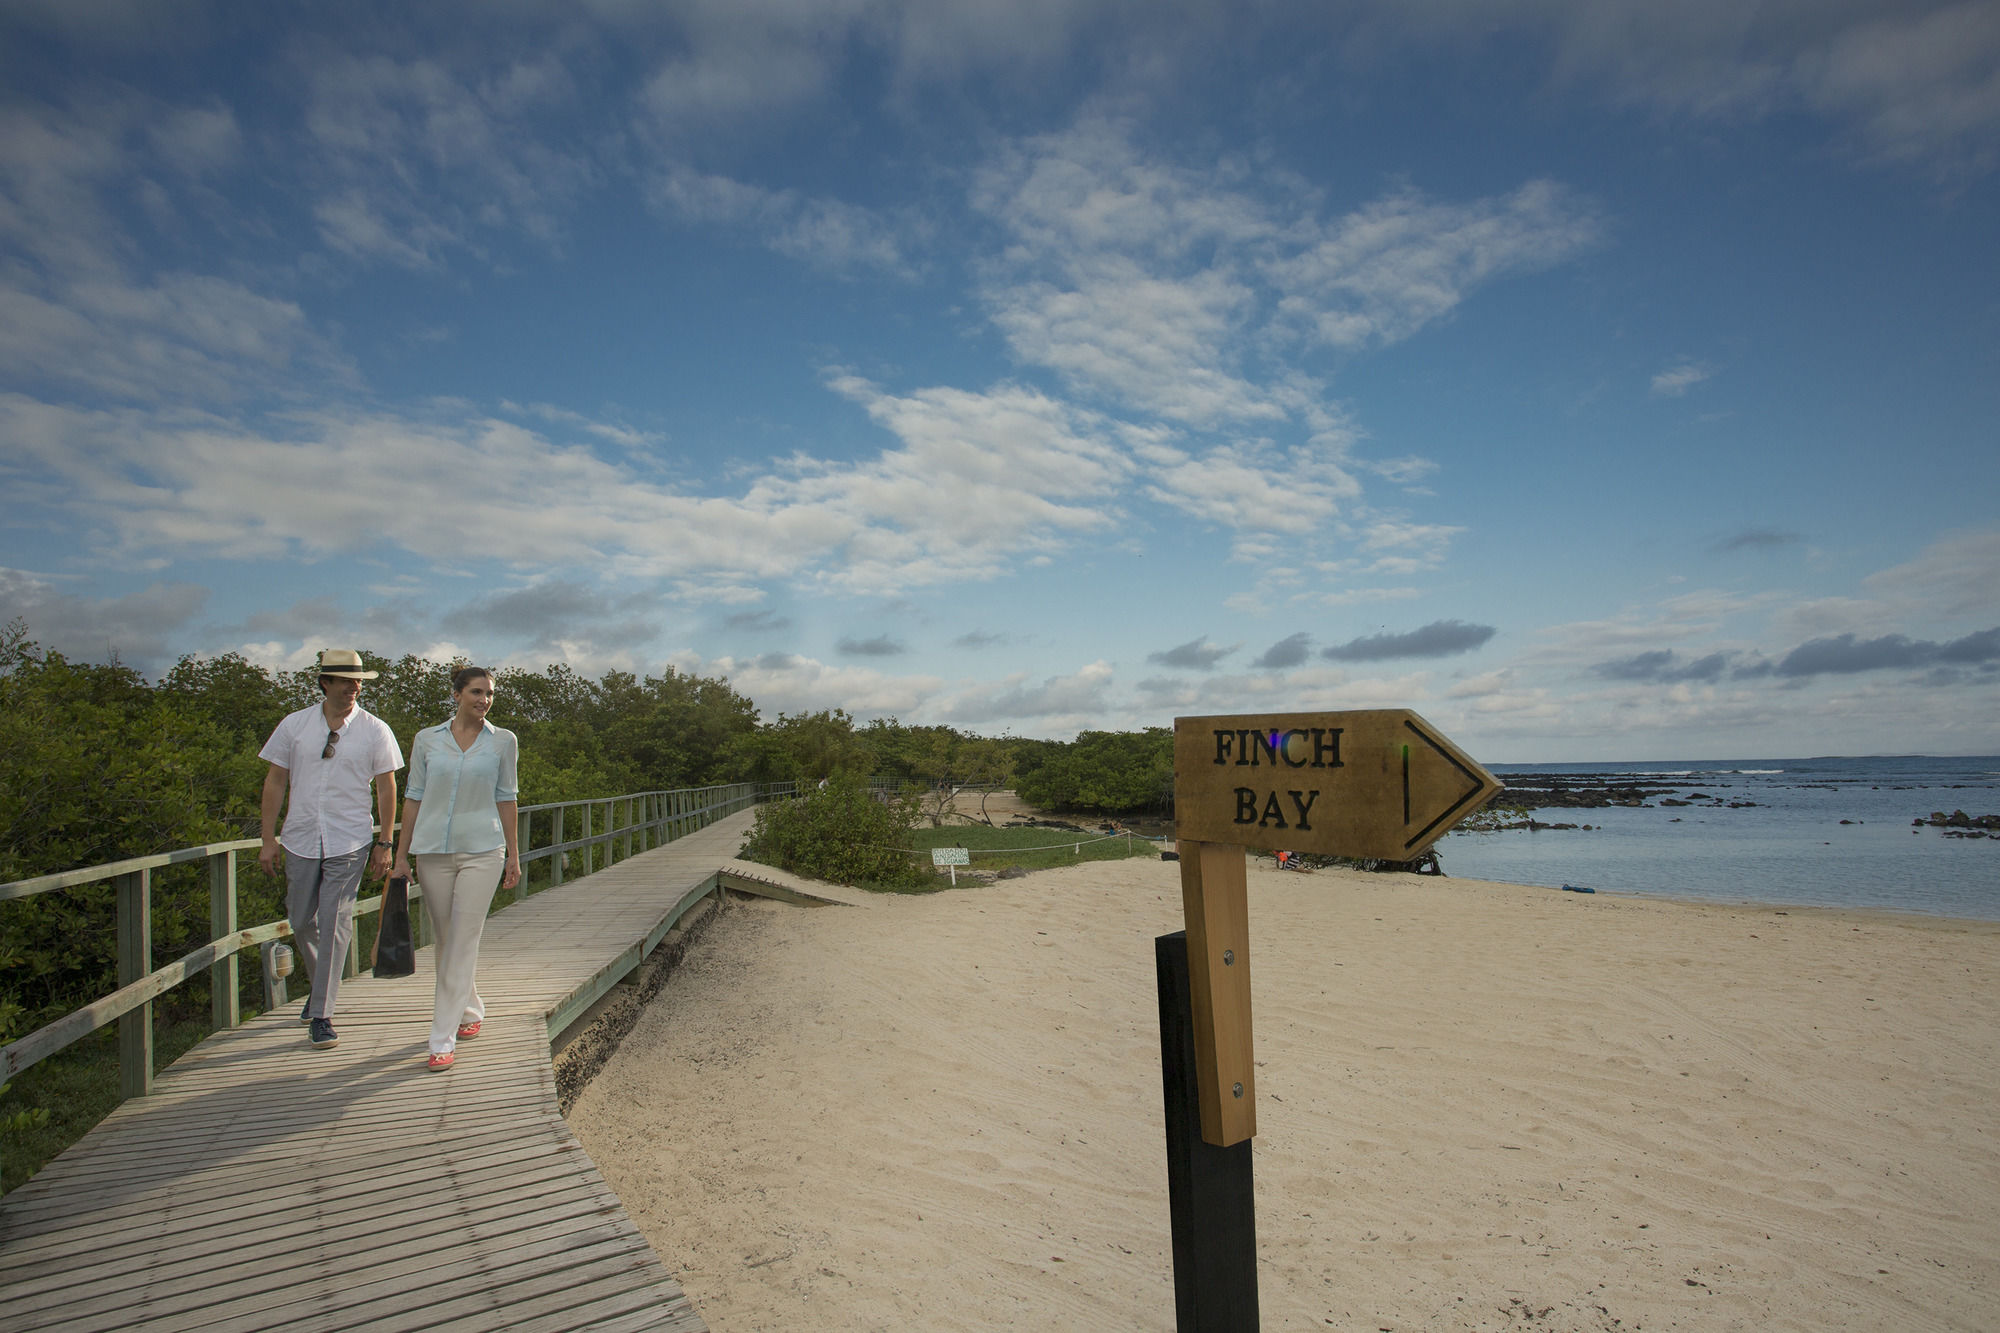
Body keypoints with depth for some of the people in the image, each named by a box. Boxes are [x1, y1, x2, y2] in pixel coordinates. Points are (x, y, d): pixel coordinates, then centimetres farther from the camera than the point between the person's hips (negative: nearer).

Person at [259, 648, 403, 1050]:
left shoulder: (375, 730, -2)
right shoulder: (294, 725, 3)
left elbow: (386, 788, 2)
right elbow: (275, 781, 6)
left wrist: (384, 843, 0)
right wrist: (269, 840, 3)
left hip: (349, 844, -3)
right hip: (300, 840, 3)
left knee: (334, 926, -4)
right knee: (302, 923, 13)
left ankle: (321, 1014, 6)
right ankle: (322, 987, 38)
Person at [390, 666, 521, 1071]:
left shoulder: (503, 741, 2)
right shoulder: (427, 740, 5)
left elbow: (506, 798, 5)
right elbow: (414, 797, 7)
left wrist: (513, 854, 4)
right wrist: (401, 854, 5)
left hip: (482, 850, -2)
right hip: (433, 850, 2)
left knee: (463, 942, -5)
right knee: (445, 940, 12)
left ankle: (442, 1040, 0)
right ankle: (472, 1010, 34)